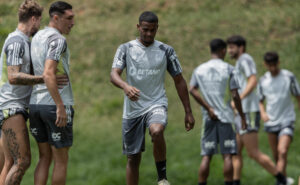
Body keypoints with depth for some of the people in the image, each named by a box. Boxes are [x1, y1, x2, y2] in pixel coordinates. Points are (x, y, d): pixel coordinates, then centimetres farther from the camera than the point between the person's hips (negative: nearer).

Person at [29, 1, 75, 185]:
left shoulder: (37, 37, 15)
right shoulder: (58, 40, -14)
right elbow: (48, 74, -26)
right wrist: (61, 107, -27)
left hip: (36, 104, 8)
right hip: (55, 106, -8)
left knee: (45, 158, 12)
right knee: (61, 160, 4)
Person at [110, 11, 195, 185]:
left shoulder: (166, 51, 5)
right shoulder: (126, 49, 3)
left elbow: (179, 81, 10)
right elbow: (114, 75, -11)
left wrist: (188, 112, 7)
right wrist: (126, 86, -34)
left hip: (157, 104, -1)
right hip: (133, 108, 1)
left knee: (157, 131, -35)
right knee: (133, 158, 5)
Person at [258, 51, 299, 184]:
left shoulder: (289, 77, -6)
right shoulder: (263, 81, 2)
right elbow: (260, 100, 14)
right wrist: (262, 112, -6)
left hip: (287, 120, -4)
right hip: (271, 122, 4)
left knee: (282, 152, -20)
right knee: (276, 156, 10)